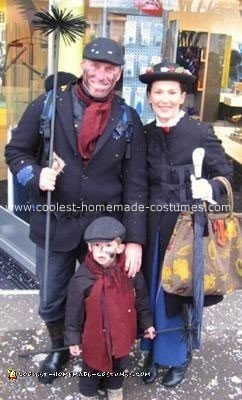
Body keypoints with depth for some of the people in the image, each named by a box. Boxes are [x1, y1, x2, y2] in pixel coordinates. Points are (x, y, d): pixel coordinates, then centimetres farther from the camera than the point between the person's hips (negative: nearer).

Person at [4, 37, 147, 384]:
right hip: (54, 224, 1)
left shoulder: (128, 120, -1)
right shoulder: (48, 106, -3)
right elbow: (16, 150, 4)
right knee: (51, 302, 17)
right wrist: (35, 175, -18)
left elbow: (135, 183, -3)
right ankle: (59, 348, 46)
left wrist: (135, 239, -9)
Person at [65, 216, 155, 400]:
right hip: (95, 337, -2)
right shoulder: (82, 278, -22)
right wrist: (73, 338, -6)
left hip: (122, 333, 3)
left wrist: (146, 323, 8)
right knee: (93, 368, 20)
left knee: (119, 365, 26)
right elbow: (74, 311, -12)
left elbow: (141, 300, 0)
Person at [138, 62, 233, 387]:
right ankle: (154, 351, 36)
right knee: (152, 290, 14)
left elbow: (227, 174, -6)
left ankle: (179, 355, 34)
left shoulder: (201, 132, -8)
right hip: (153, 226, 3)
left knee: (179, 293, 10)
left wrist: (211, 189, -26)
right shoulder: (144, 134, 3)